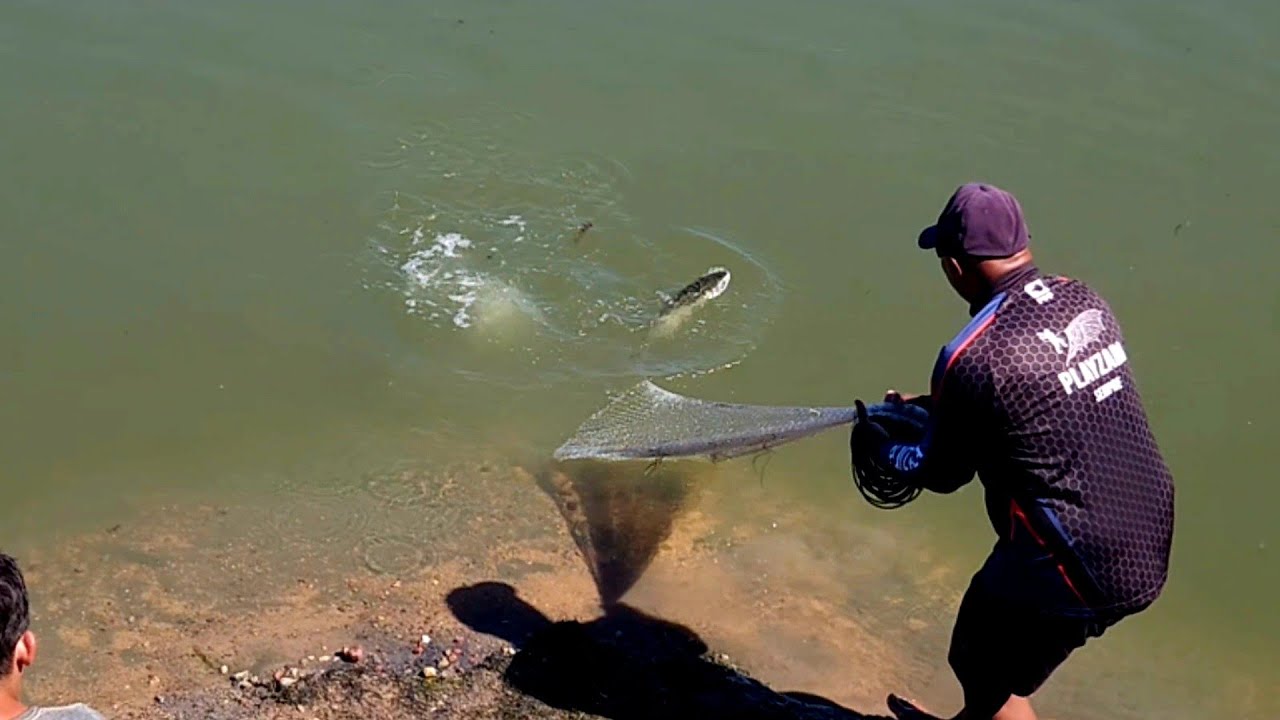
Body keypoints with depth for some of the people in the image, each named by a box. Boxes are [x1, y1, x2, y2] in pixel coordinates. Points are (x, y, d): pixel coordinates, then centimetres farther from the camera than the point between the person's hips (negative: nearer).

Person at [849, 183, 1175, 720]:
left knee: (985, 664, 17)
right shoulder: (1084, 301, 0)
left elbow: (940, 474, -4)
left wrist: (875, 444, 15)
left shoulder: (970, 358, -21)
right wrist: (933, 407, 24)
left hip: (1081, 569, -8)